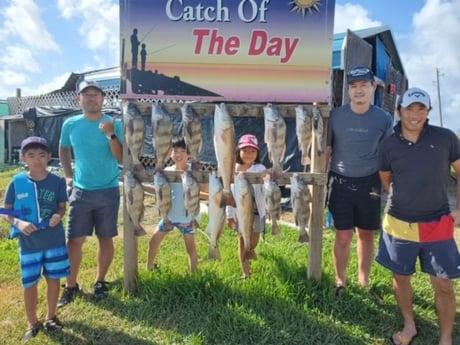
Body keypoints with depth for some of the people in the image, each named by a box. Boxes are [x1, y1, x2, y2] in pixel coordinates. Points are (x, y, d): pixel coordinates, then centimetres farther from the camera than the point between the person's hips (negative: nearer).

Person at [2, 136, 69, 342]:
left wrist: (59, 216, -20)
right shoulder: (17, 182, -8)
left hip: (54, 240, 1)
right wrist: (18, 223, -20)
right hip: (29, 243, 0)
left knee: (53, 279, 13)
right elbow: (6, 211, -1)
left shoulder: (57, 182, -7)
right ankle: (32, 323, 31)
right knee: (29, 284, 9)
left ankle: (50, 317, 34)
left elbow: (62, 206, 2)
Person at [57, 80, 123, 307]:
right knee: (74, 240, 5)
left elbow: (121, 158, -13)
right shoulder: (70, 124, 1)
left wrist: (110, 135, -26)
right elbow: (63, 149, 18)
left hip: (108, 191, -1)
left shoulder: (114, 124, -7)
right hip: (80, 191, 2)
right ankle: (71, 285, 21)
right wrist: (68, 175, 9)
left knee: (105, 238, 9)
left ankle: (100, 282, 26)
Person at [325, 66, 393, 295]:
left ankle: (364, 280, 31)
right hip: (341, 183, -1)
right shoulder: (335, 116, -4)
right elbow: (326, 151, 2)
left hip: (370, 184, 1)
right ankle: (340, 280, 22)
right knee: (343, 237, 1)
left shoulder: (384, 119, -2)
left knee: (366, 235, 12)